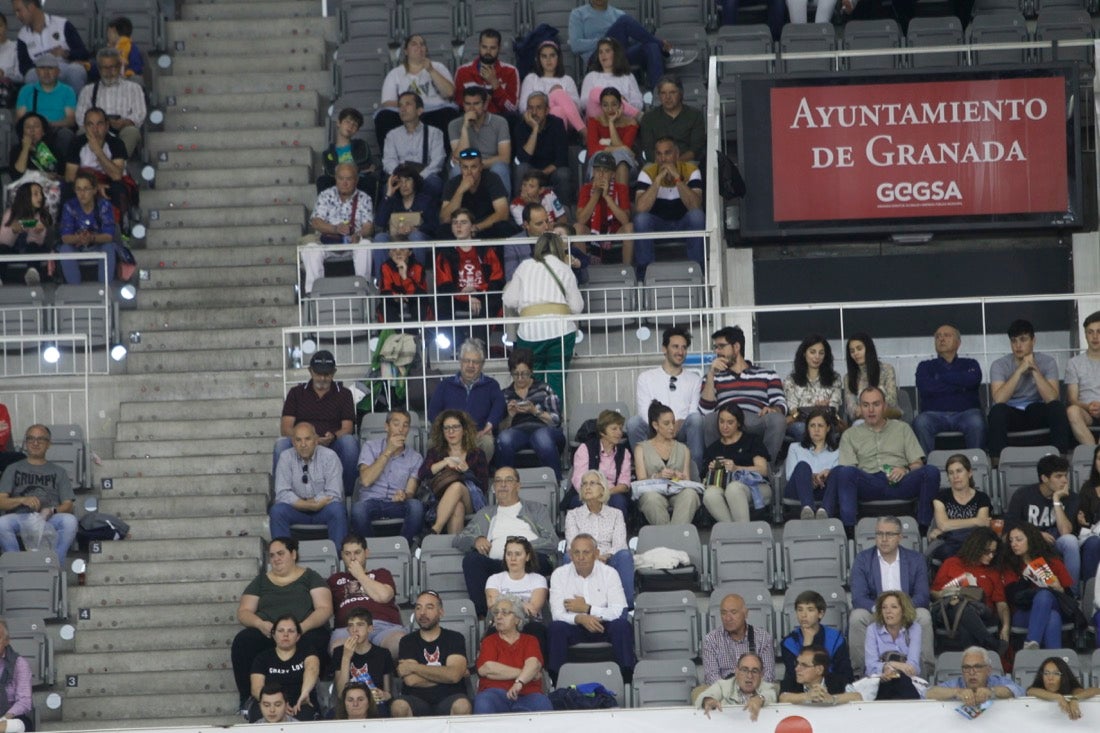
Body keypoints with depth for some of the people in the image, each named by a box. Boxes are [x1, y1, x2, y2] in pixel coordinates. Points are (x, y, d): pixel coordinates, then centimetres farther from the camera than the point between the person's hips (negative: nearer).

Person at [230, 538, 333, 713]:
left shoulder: (310, 577, 15)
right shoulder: (261, 581, 23)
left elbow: (325, 609, 3)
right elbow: (243, 612, 15)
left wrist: (302, 627, -16)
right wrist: (260, 624, -9)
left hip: (306, 631, -2)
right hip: (267, 632, 2)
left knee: (310, 643, -40)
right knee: (242, 641, -31)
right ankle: (247, 699, -27)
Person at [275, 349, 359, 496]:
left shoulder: (343, 394, 14)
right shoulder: (296, 393, 14)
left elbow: (347, 428, 2)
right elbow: (285, 428, 2)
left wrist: (332, 437, -24)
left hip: (332, 446, 0)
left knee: (349, 442, -33)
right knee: (281, 444, -32)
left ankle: (346, 492, -24)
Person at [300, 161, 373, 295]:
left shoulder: (364, 199, 10)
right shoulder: (325, 196, 10)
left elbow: (368, 226, -2)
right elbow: (315, 222, -3)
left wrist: (359, 235, -27)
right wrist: (335, 229, -23)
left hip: (354, 242, 0)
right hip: (327, 241, 0)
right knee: (310, 249, -31)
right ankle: (312, 290, -32)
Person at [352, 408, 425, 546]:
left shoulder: (415, 458, 13)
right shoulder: (371, 447, 10)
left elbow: (410, 492, 3)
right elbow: (366, 480, -6)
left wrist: (404, 496, -24)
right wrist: (388, 452, -7)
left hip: (397, 504, 1)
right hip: (370, 502, -1)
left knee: (416, 506, -34)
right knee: (358, 509, -37)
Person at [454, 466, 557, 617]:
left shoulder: (536, 509, 25)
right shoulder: (484, 514, 32)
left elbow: (552, 542, 10)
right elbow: (457, 540, 23)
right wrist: (476, 540, -1)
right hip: (495, 564, 2)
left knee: (537, 558, -37)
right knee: (470, 558, -30)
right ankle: (483, 614, -36)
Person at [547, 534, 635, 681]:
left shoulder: (609, 573, -3)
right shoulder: (559, 574, -2)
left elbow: (619, 612, -13)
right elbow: (557, 614, -11)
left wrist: (586, 608, -16)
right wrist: (580, 619, -30)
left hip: (602, 627, 0)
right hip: (574, 629, 0)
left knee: (622, 625, -30)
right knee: (556, 628, -31)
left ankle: (626, 678, -26)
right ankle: (557, 679, -25)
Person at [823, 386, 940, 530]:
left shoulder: (902, 428, 26)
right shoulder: (850, 435, 24)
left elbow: (917, 464, 17)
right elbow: (847, 471, 10)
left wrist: (905, 471, -6)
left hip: (899, 483, 1)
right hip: (868, 483, -1)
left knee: (931, 472, -29)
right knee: (844, 471, -35)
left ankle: (924, 527, -30)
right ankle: (849, 527, -44)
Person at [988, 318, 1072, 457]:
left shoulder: (1047, 362, -5)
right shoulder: (1000, 365, -8)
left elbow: (1051, 398, -19)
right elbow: (998, 399, -26)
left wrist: (1035, 370, -24)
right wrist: (1020, 370, -26)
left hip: (1037, 413, 1)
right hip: (1011, 414, -1)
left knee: (1057, 407, -29)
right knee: (998, 410, -35)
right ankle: (997, 460, -32)